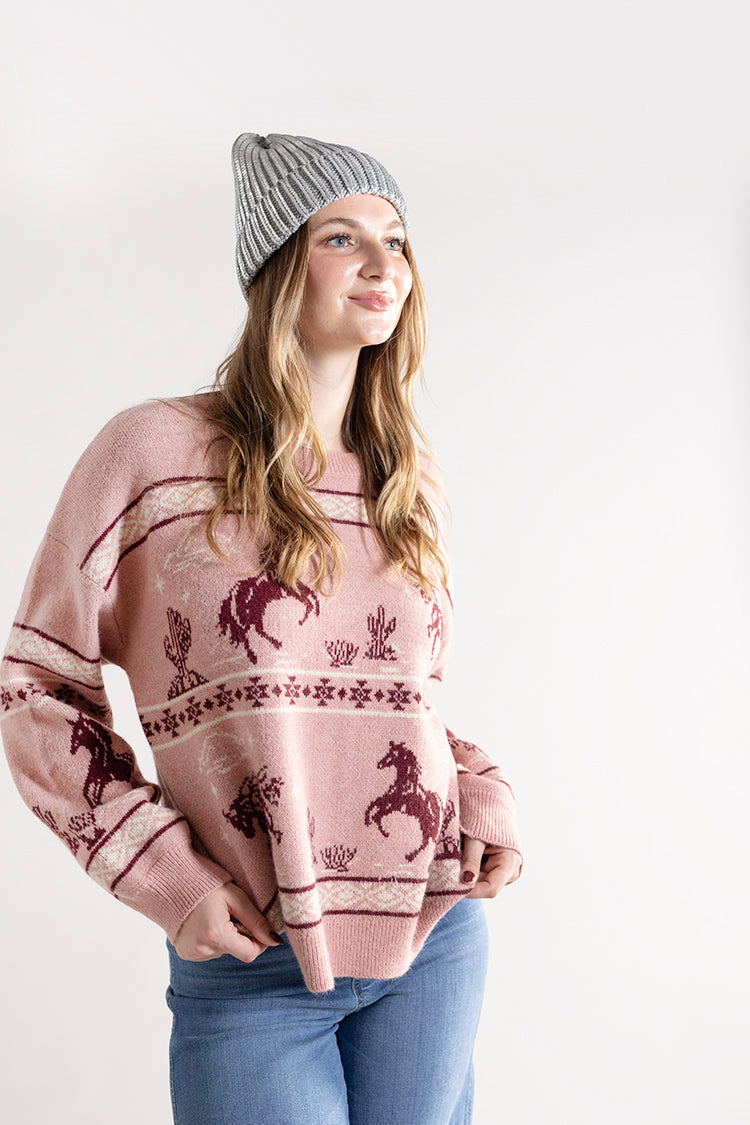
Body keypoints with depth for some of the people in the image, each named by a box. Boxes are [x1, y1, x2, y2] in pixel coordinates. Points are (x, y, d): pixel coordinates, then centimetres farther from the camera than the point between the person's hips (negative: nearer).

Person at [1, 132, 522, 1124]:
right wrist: (163, 874, -10)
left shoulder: (408, 475, 7)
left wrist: (484, 800, 1)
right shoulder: (154, 453, -8)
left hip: (436, 939, 5)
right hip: (250, 963, -4)